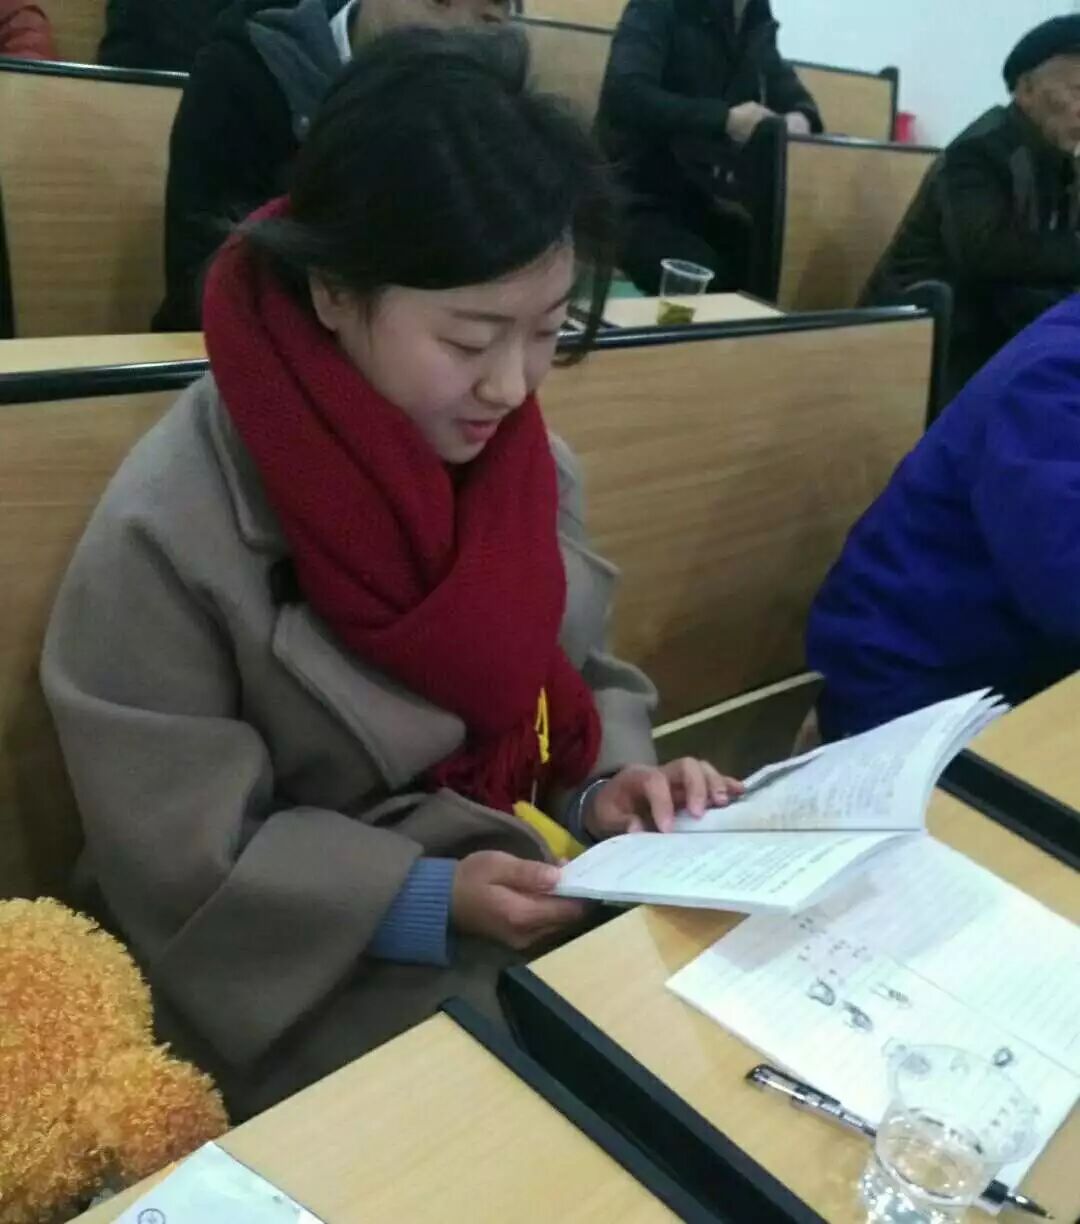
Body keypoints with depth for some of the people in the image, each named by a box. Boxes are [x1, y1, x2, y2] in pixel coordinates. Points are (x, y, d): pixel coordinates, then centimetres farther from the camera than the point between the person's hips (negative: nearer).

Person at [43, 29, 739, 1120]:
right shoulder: (169, 534, -21)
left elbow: (573, 681, 8)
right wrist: (431, 901, -24)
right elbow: (183, 863, -16)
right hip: (343, 984, -5)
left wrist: (607, 787, -12)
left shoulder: (527, 456, -2)